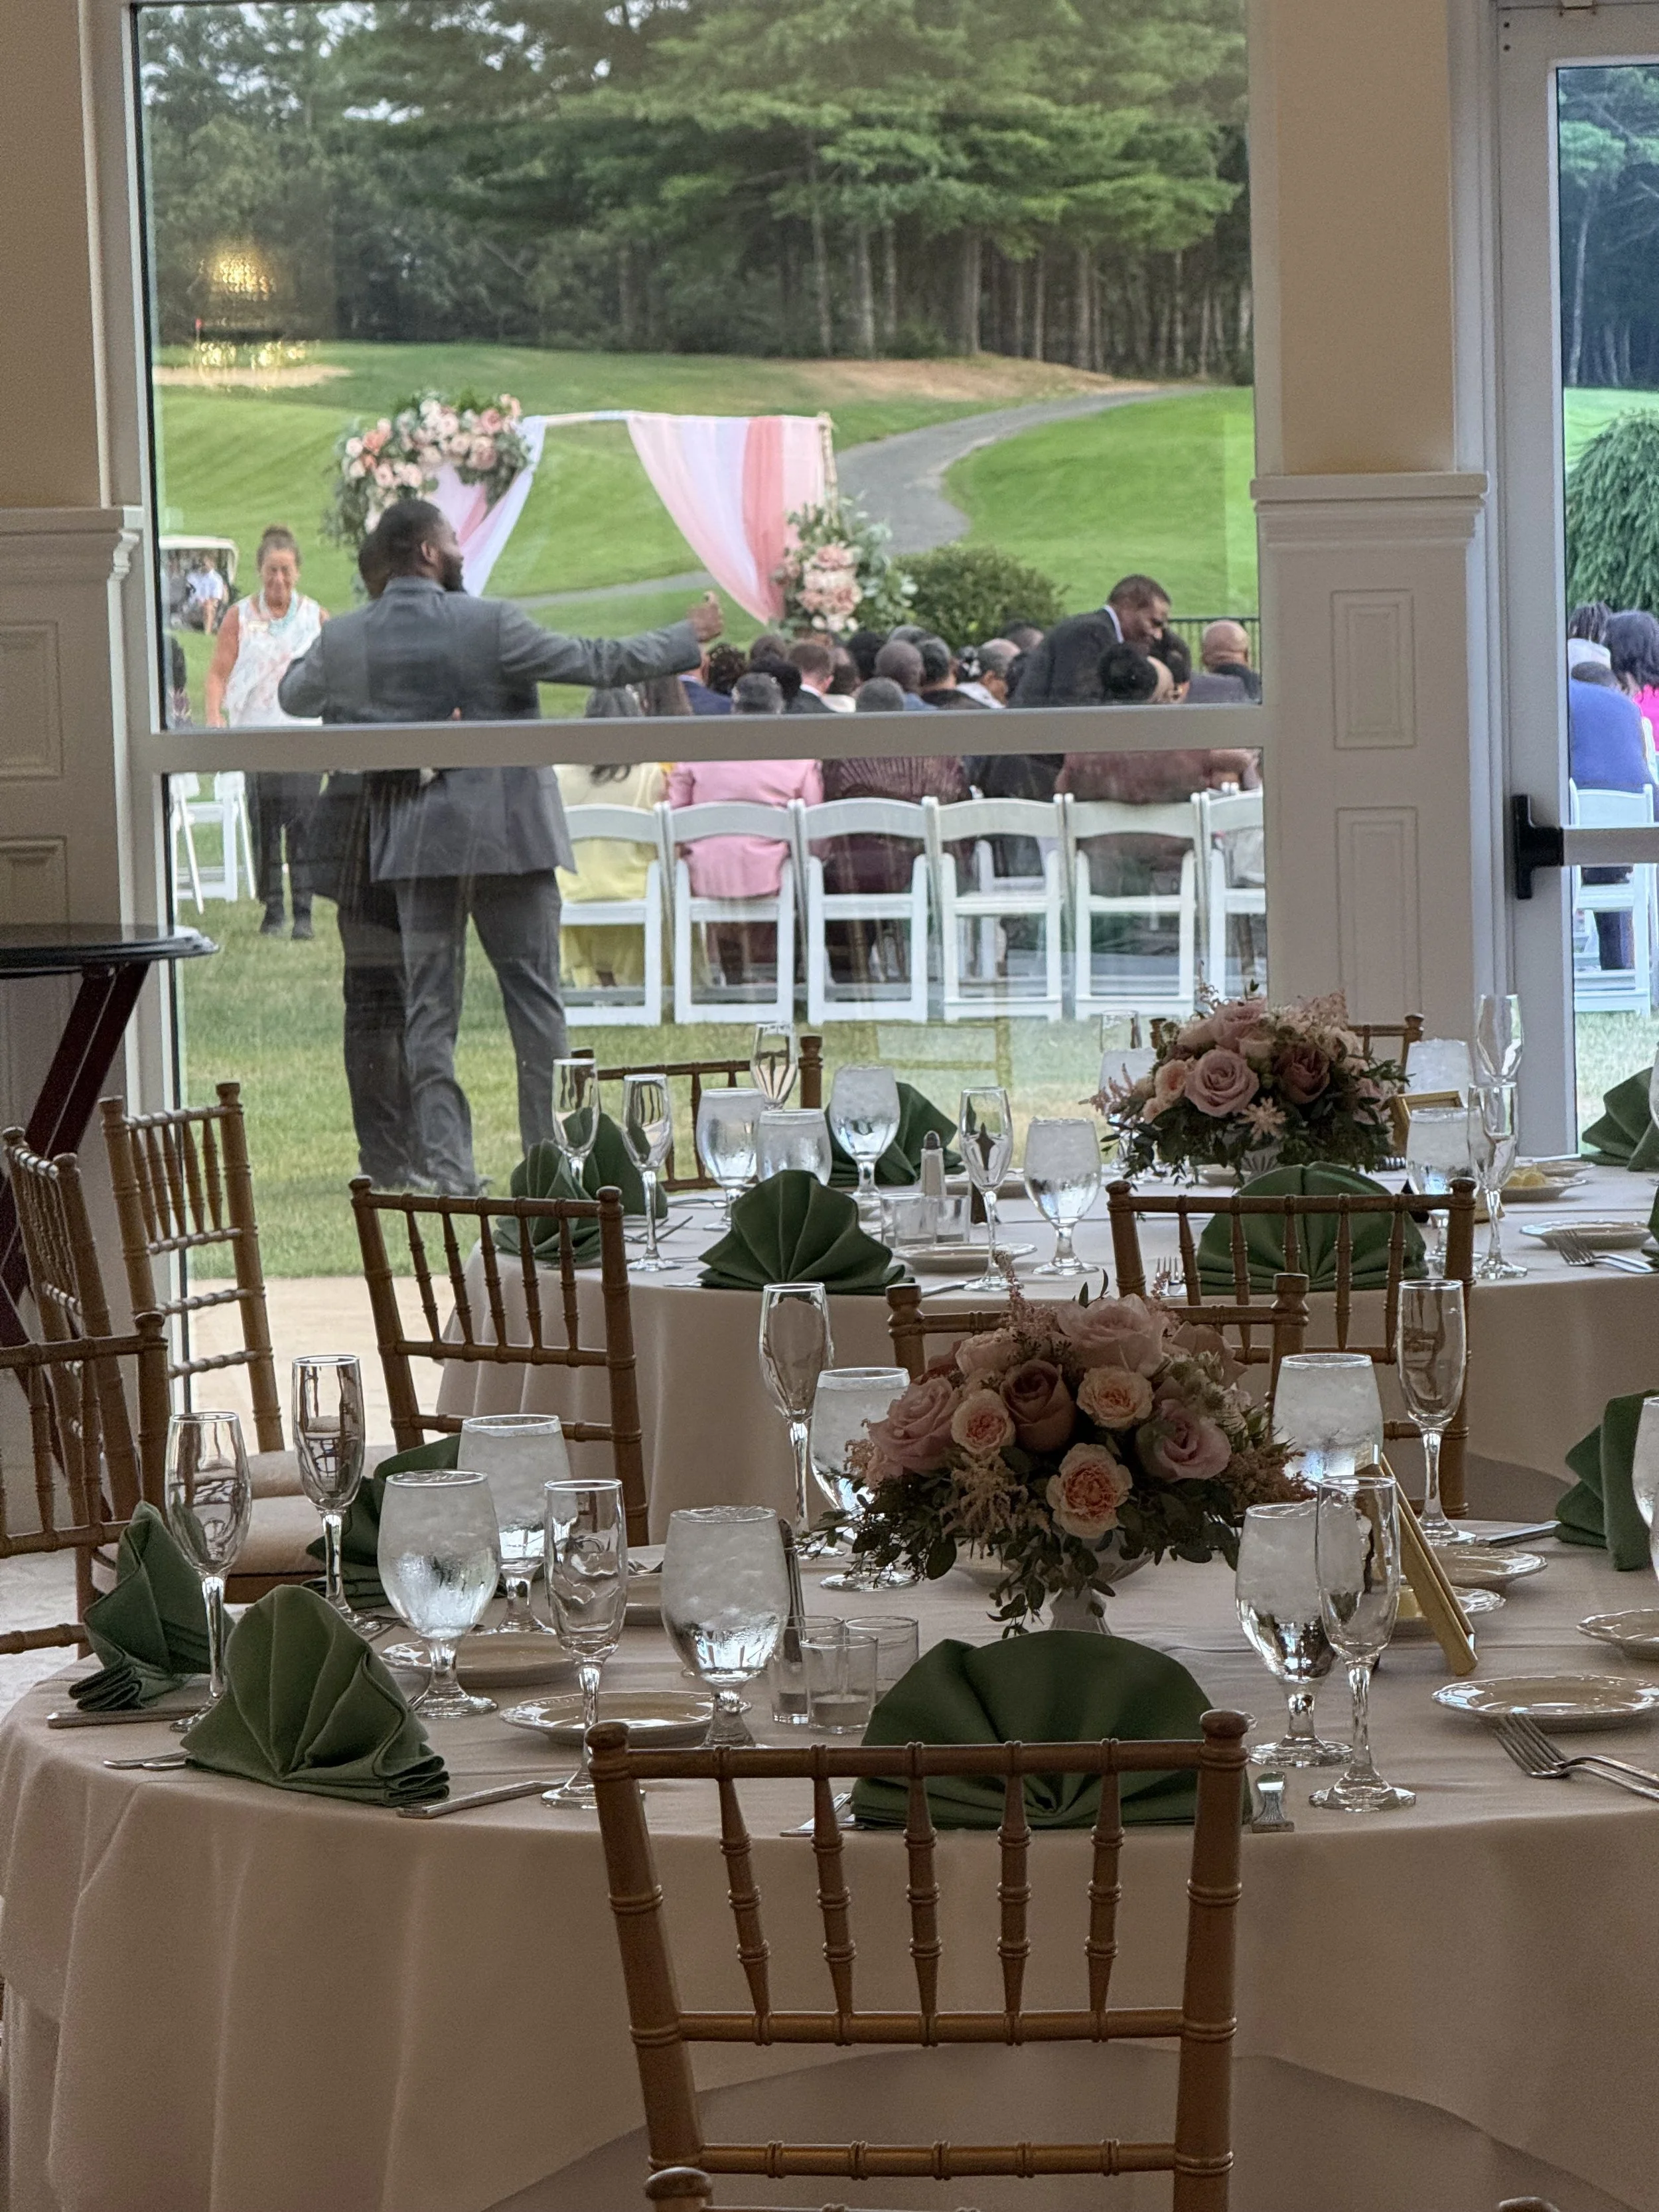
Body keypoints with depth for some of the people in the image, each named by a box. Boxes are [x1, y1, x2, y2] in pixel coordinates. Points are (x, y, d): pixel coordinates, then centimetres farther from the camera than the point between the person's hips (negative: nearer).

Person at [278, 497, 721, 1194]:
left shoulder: (343, 640, 1)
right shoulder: (490, 624, -11)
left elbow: (293, 696, 19)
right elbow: (595, 663, -7)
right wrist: (687, 640, 6)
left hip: (412, 842, 3)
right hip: (507, 835, -3)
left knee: (430, 1007, 6)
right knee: (535, 996, 7)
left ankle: (447, 1164, 1)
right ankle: (553, 1155, 8)